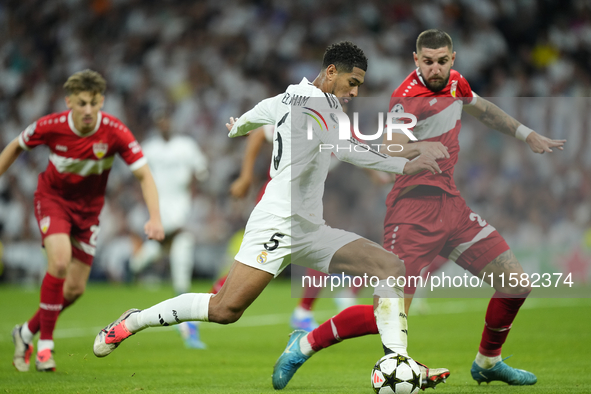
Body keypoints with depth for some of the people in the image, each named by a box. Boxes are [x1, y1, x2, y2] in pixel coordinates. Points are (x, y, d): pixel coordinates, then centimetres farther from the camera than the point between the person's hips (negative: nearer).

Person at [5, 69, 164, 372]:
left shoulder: (115, 132, -23)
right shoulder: (50, 126, -22)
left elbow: (144, 175, -22)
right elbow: (15, 147, -1)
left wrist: (155, 218, -35)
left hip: (88, 207, 2)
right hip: (52, 198, -2)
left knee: (75, 288, 1)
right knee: (60, 260, -29)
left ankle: (27, 332, 25)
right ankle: (45, 344, -17)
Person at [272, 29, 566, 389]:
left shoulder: (456, 83, 8)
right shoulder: (407, 96, -17)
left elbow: (484, 110, 31)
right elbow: (390, 149, -33)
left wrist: (527, 135, 33)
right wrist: (420, 148, -51)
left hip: (451, 204, 8)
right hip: (414, 209, -8)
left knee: (516, 284, 4)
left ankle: (488, 362, 27)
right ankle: (305, 346, 2)